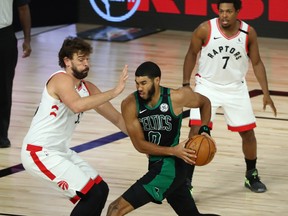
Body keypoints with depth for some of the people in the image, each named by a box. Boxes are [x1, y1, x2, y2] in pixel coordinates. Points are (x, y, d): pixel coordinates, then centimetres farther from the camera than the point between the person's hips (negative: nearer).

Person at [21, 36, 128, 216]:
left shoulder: (87, 88, 9)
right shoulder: (61, 79, -16)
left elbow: (117, 118, 17)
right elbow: (77, 106, -38)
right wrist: (114, 92, -34)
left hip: (61, 151, 9)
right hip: (39, 153, -9)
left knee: (100, 189, 10)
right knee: (93, 194, -14)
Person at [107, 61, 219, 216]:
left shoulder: (177, 97, -14)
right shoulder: (130, 105, -8)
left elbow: (205, 102, 7)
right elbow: (140, 144, -8)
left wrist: (205, 130, -7)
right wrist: (173, 150, -19)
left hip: (170, 167, -6)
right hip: (156, 165, 6)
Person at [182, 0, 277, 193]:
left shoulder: (249, 33, -13)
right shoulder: (205, 29, -18)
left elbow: (256, 63, 0)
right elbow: (192, 54, -2)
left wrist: (266, 93, -4)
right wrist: (186, 84, -5)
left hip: (236, 88, 2)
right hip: (207, 87, -2)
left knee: (248, 133, 7)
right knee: (196, 132, -13)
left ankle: (252, 176, 29)